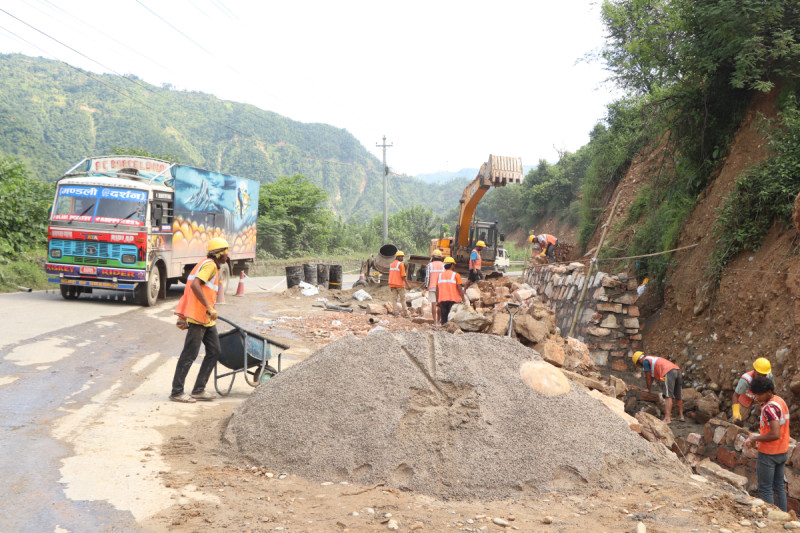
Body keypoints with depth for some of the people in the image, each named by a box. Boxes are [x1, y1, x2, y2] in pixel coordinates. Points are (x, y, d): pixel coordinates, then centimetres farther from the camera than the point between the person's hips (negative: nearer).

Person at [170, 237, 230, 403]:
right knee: (189, 354, -4)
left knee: (214, 351, 8)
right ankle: (176, 392, 3)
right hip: (198, 317, -10)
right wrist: (209, 307, -26)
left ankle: (199, 390, 13)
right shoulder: (210, 265, -10)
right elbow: (195, 285, -25)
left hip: (206, 318, 10)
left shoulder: (210, 265, 20)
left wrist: (184, 317, 20)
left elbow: (190, 287, 22)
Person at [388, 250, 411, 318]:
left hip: (392, 284, 6)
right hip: (400, 284, -6)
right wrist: (407, 285, -14)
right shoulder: (401, 264, -11)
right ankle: (405, 314, 2)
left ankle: (395, 313, -2)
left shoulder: (392, 264, 12)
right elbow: (403, 276, -16)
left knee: (394, 299, 4)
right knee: (403, 299, 2)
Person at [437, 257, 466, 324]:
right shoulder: (456, 275, -1)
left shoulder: (440, 275, 11)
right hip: (453, 300, -4)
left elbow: (437, 290, 11)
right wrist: (463, 300, -1)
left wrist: (438, 302, 17)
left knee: (444, 321, 5)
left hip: (442, 300, 4)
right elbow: (459, 289, -6)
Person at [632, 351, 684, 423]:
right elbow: (652, 377, 39)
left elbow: (648, 378, 9)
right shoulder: (652, 359, 32)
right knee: (678, 396, 19)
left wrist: (648, 390, 21)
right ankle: (681, 416, 28)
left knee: (668, 396, -16)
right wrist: (648, 388, 44)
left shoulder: (645, 361, 6)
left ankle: (667, 418, -25)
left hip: (669, 372, -9)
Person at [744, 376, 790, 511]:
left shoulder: (769, 408, -24)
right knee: (779, 486, 17)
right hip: (782, 452, 9)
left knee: (765, 489, 1)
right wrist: (757, 437, 9)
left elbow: (775, 434, -29)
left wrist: (756, 438, -15)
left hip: (768, 454, -9)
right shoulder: (781, 401, 6)